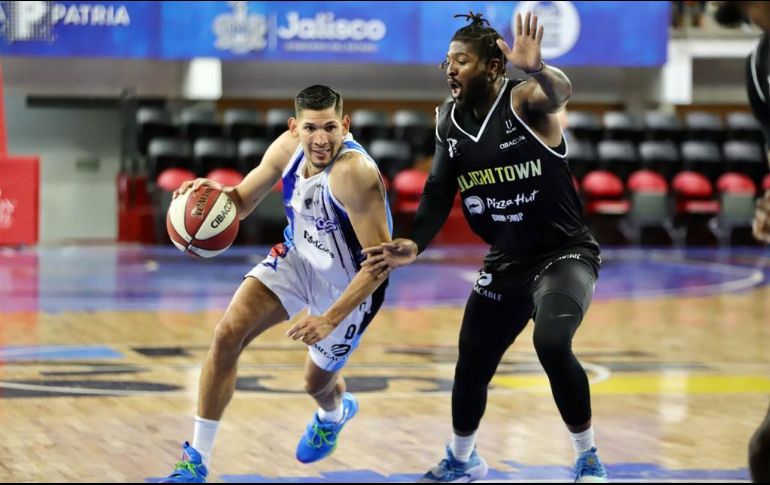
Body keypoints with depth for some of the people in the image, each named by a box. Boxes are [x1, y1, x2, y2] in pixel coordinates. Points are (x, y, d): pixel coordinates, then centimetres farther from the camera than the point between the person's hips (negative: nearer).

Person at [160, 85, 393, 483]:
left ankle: (335, 413, 57)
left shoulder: (354, 173, -36)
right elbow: (242, 202, 0)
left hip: (350, 284, -5)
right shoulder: (288, 148, -16)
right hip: (298, 257, 5)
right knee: (227, 335, -14)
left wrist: (330, 318, -36)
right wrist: (216, 193, -24)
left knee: (317, 381, 15)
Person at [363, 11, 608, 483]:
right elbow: (440, 190, 7)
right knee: (471, 368, 11)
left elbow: (560, 93, -44)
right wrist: (415, 245, -9)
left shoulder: (525, 100, -20)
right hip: (505, 263, 6)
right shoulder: (448, 121, -2)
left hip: (565, 253, -6)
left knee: (552, 344, -31)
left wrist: (538, 70, -67)